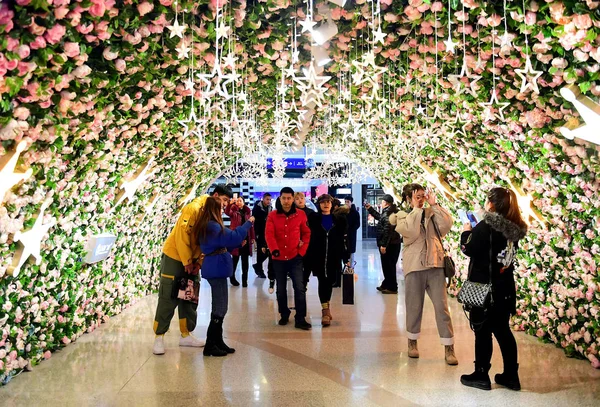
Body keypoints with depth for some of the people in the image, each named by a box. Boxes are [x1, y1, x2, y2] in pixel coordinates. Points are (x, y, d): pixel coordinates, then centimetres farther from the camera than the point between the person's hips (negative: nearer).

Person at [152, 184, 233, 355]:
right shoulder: (194, 208, -20)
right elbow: (181, 235, -23)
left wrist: (199, 262, -5)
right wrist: (187, 262, -19)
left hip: (191, 260, 8)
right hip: (174, 257, -8)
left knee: (189, 298, 11)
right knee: (168, 299, -3)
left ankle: (186, 335, 20)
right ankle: (159, 337, 6)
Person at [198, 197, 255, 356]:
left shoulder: (207, 225, 16)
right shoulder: (212, 226, -17)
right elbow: (232, 237, -20)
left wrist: (238, 243, 11)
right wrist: (248, 223, -9)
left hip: (215, 268, 11)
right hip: (216, 269, -11)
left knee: (218, 307, 15)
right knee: (220, 308, -5)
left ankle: (217, 342, 22)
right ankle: (209, 346, 1)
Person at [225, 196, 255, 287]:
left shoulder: (248, 211, 9)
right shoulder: (233, 210, 0)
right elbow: (227, 212, -24)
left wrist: (252, 237, 5)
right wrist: (230, 204, -41)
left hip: (246, 238, 3)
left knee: (245, 260, 5)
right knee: (235, 258, 4)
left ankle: (244, 279, 11)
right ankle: (232, 277, 19)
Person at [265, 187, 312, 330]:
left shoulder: (300, 214, -1)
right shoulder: (272, 216, -2)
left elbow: (307, 233, 7)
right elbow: (269, 234, -13)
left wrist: (302, 251, -1)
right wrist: (274, 249, -29)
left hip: (295, 258, -1)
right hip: (278, 258, 1)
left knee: (299, 287, -8)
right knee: (281, 289, 12)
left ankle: (300, 319, 0)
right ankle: (284, 315, 29)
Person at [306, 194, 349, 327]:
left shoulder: (339, 220, 5)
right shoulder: (313, 219, 3)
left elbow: (344, 240, 4)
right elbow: (308, 237, 0)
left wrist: (346, 258, -1)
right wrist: (308, 256, -8)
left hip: (334, 257, 2)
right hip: (318, 257, -1)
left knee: (330, 282, 8)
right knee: (322, 282, -3)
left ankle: (327, 307, 28)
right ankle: (326, 311, 0)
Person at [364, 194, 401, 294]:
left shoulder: (387, 213, -18)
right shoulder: (392, 212, 14)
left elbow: (387, 229, -25)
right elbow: (379, 217, 32)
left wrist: (383, 245, -24)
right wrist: (370, 208, 35)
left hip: (389, 244, -10)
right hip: (393, 243, 10)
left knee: (388, 266, -2)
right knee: (389, 266, 18)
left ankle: (392, 288, 4)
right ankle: (386, 285, 29)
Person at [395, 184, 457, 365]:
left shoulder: (432, 213, 10)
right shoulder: (401, 216, 2)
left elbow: (447, 224, -7)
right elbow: (412, 232, -17)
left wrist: (434, 204, -5)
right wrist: (416, 208, -10)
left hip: (435, 264, 2)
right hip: (414, 266, -2)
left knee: (442, 306, 0)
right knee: (414, 306, 9)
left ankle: (449, 348, 5)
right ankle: (412, 342, 28)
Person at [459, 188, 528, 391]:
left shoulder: (485, 226, -18)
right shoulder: (514, 228, 4)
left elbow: (468, 249, -13)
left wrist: (466, 232, 3)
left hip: (483, 287, -7)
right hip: (504, 288, 7)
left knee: (482, 331, 4)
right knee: (503, 330, 15)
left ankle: (481, 376, 14)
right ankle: (511, 376, 22)